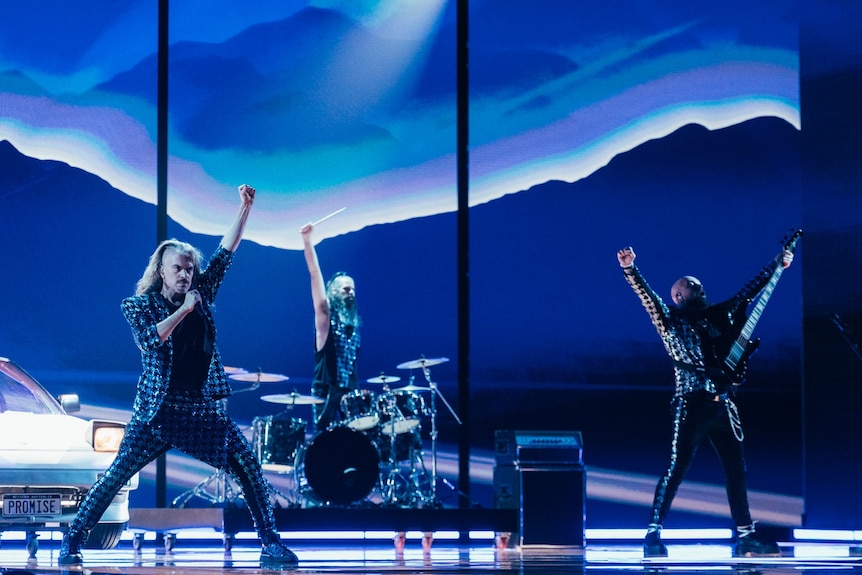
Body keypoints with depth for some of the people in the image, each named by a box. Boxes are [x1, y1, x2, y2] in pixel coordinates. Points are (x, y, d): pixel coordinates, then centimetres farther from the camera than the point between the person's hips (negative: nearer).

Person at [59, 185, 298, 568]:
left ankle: (270, 543, 3)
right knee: (116, 476, -7)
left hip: (204, 407, 4)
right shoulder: (138, 305, 1)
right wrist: (183, 310, -13)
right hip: (159, 409, -4)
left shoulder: (200, 294, 11)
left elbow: (225, 253, 9)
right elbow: (150, 340, -17)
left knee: (250, 469, -4)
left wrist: (245, 207, 3)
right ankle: (73, 541, 2)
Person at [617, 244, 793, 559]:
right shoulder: (670, 319, 4)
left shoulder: (716, 315, 19)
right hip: (692, 405, -6)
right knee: (676, 468, -9)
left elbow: (748, 291, 27)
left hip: (722, 405, 6)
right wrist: (629, 268, -26)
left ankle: (745, 537, 14)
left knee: (736, 469, 7)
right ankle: (653, 535, -7)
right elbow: (646, 295, -10)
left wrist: (776, 265, 31)